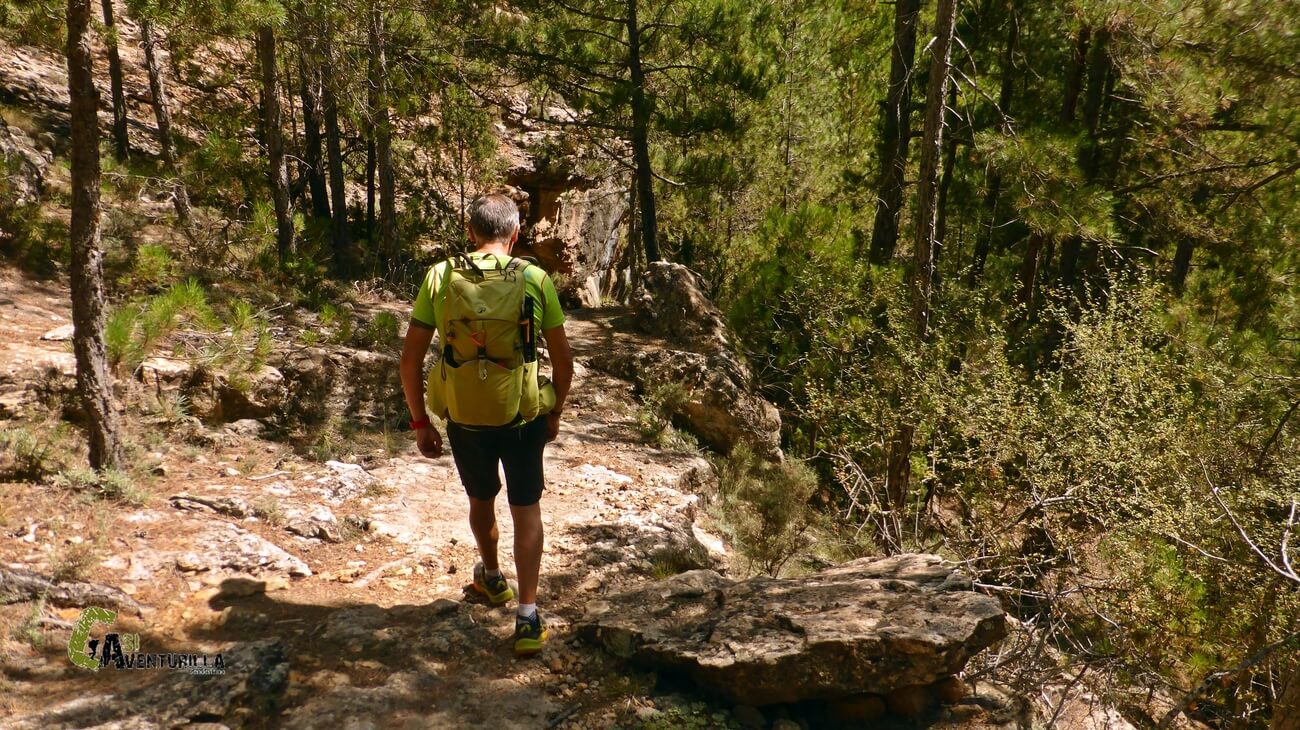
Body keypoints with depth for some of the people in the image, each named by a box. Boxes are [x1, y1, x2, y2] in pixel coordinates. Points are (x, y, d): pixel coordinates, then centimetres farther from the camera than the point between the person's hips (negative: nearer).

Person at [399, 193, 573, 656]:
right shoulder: (535, 279, -5)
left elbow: (411, 358, -4)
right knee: (526, 510, 12)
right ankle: (528, 617, 7)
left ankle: (492, 577, 48)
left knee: (481, 500, 25)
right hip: (523, 415, -1)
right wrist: (555, 414, 12)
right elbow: (563, 359, -2)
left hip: (466, 418, 2)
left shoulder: (440, 276, -4)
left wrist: (420, 422, 5)